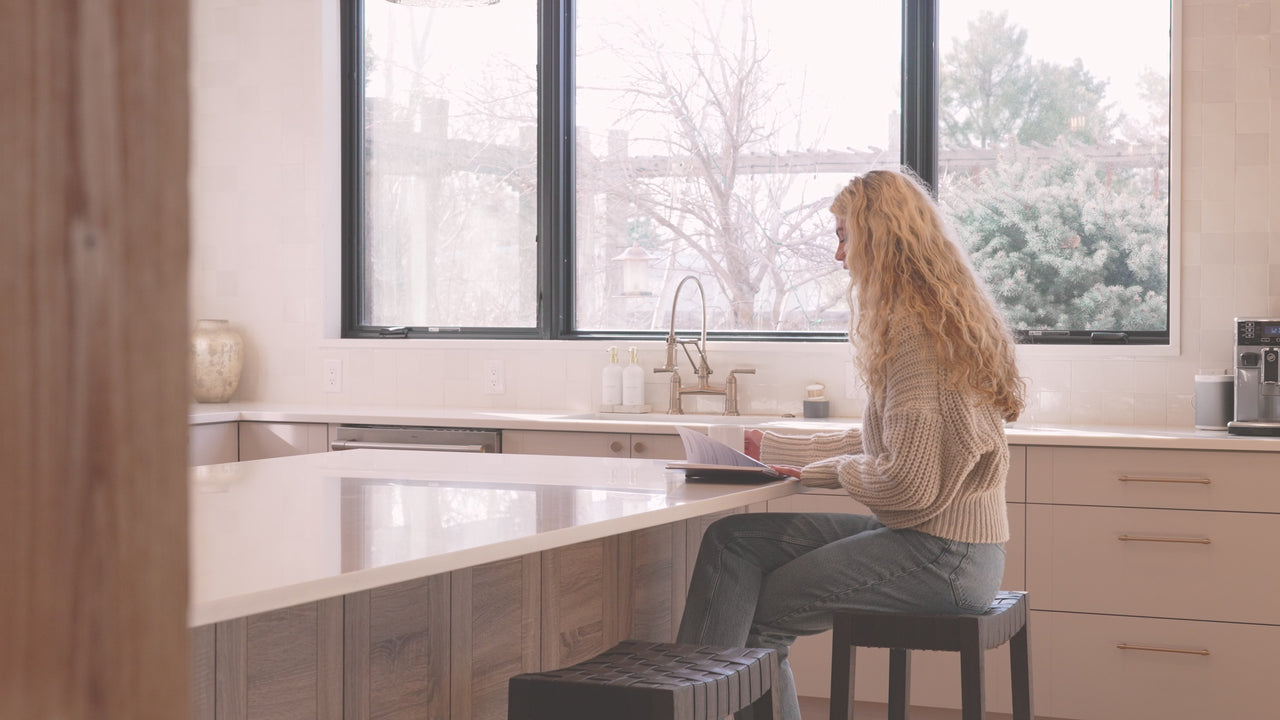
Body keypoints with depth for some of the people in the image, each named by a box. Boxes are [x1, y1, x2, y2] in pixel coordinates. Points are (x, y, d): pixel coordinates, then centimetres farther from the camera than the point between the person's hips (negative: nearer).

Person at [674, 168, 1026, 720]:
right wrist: (769, 450, 22)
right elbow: (879, 444, 20)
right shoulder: (937, 316, 15)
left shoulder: (915, 330, -18)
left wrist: (832, 471, -4)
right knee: (735, 539, 3)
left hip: (942, 557, -10)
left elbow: (907, 483, -23)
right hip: (952, 546, 10)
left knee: (755, 616, -6)